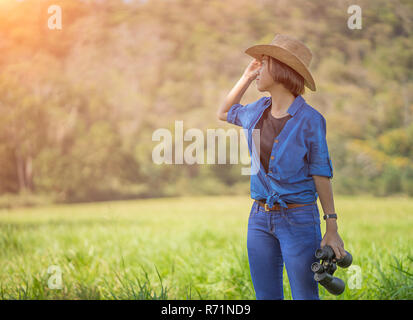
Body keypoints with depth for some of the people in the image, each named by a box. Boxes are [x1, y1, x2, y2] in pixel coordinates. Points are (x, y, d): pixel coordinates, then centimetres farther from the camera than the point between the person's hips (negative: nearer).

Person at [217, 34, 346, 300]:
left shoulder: (309, 119, -12)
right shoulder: (258, 110, 6)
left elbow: (321, 174, -9)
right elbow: (223, 113, 26)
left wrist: (332, 228, -10)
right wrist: (247, 77, 13)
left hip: (298, 220, -6)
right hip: (260, 219, 6)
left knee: (305, 296, -2)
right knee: (266, 296, 11)